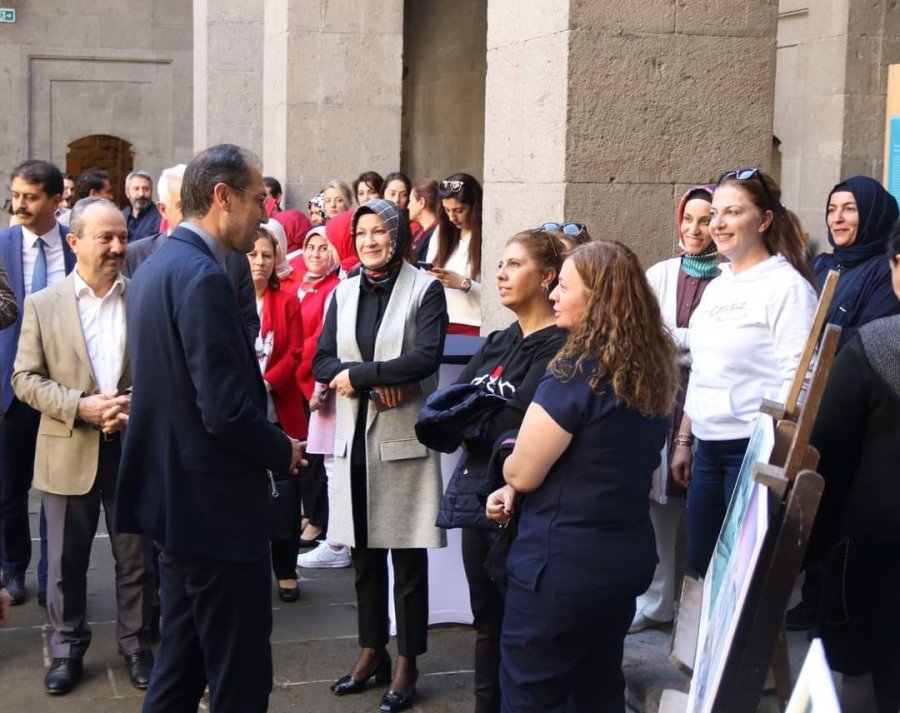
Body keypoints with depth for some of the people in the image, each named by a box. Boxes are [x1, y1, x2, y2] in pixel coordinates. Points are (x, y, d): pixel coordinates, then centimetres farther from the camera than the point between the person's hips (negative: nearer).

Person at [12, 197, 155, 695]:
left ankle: (136, 645, 24)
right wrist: (80, 406, -15)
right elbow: (25, 378, -2)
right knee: (66, 560, 9)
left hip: (135, 448, 0)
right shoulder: (42, 305, 0)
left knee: (136, 558, 9)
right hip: (69, 451, 0)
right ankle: (67, 648, 25)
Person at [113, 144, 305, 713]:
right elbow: (226, 409, -26)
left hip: (177, 495, 10)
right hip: (216, 503, -10)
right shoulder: (204, 277, -21)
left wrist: (270, 443, 12)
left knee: (182, 663, 20)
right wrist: (282, 451, -8)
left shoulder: (156, 267, 10)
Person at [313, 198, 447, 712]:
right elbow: (322, 362, 2)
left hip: (403, 438, -5)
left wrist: (357, 375, -16)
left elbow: (427, 357, -17)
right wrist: (380, 382, -15)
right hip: (354, 437, 5)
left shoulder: (425, 290, -4)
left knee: (407, 555, 2)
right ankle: (372, 652, 27)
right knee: (364, 552, 13)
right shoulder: (343, 293, 11)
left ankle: (407, 665, 14)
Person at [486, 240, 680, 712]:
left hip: (561, 565, -8)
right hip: (626, 555, 8)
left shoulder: (576, 373, -20)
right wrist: (515, 491, 4)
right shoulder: (652, 371, 6)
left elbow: (522, 472, -16)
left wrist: (511, 461, 8)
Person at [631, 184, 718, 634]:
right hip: (662, 401, 3)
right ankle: (655, 600, 16)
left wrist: (671, 339, -5)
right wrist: (695, 347, -6)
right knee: (659, 500, 5)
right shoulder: (660, 275, 10)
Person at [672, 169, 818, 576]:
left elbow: (795, 379, -15)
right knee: (701, 563, 12)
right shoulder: (717, 286, 14)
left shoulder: (787, 285, -10)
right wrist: (684, 440, 21)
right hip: (709, 448, 8)